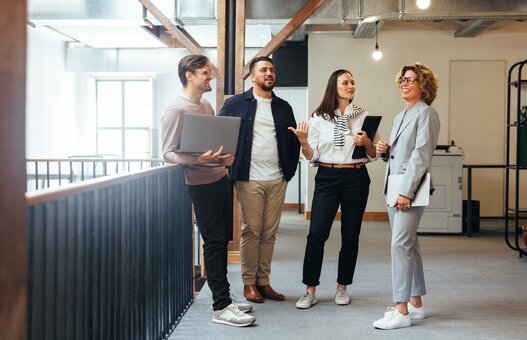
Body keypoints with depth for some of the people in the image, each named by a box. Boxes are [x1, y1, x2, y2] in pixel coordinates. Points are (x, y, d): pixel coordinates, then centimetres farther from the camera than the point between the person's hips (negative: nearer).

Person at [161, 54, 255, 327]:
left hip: (220, 179, 8)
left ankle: (224, 295, 23)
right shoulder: (176, 110, -12)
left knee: (222, 240, 12)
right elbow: (169, 153, -14)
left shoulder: (207, 105, 14)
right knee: (214, 242, -6)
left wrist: (225, 158, 3)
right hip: (201, 184, -8)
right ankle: (221, 307, -1)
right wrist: (196, 160, -30)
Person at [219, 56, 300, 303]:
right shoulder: (236, 104, 1)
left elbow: (294, 141, 17)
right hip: (249, 179, -4)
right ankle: (249, 283, 8)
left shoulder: (283, 107, 14)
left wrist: (289, 171, 9)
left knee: (269, 233, 6)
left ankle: (264, 281, 14)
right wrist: (230, 168, -4)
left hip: (277, 180, 4)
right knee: (251, 231, -1)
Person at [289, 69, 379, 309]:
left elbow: (373, 156, 9)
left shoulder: (363, 116, 7)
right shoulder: (319, 117, 4)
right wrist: (303, 141, -14)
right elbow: (312, 156, 4)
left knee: (350, 235, 6)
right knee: (316, 233, -9)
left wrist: (367, 143, -11)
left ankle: (342, 287, 19)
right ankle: (310, 290, -1)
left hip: (356, 178, 1)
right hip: (327, 177, -1)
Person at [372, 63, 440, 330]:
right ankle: (415, 303, 22)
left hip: (410, 187, -9)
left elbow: (421, 155, -16)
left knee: (400, 243, -13)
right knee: (408, 244, 13)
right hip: (394, 187, 9)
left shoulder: (426, 113, -7)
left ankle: (402, 311, -10)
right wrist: (384, 151, 2)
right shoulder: (400, 116, 19)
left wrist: (406, 191, -20)